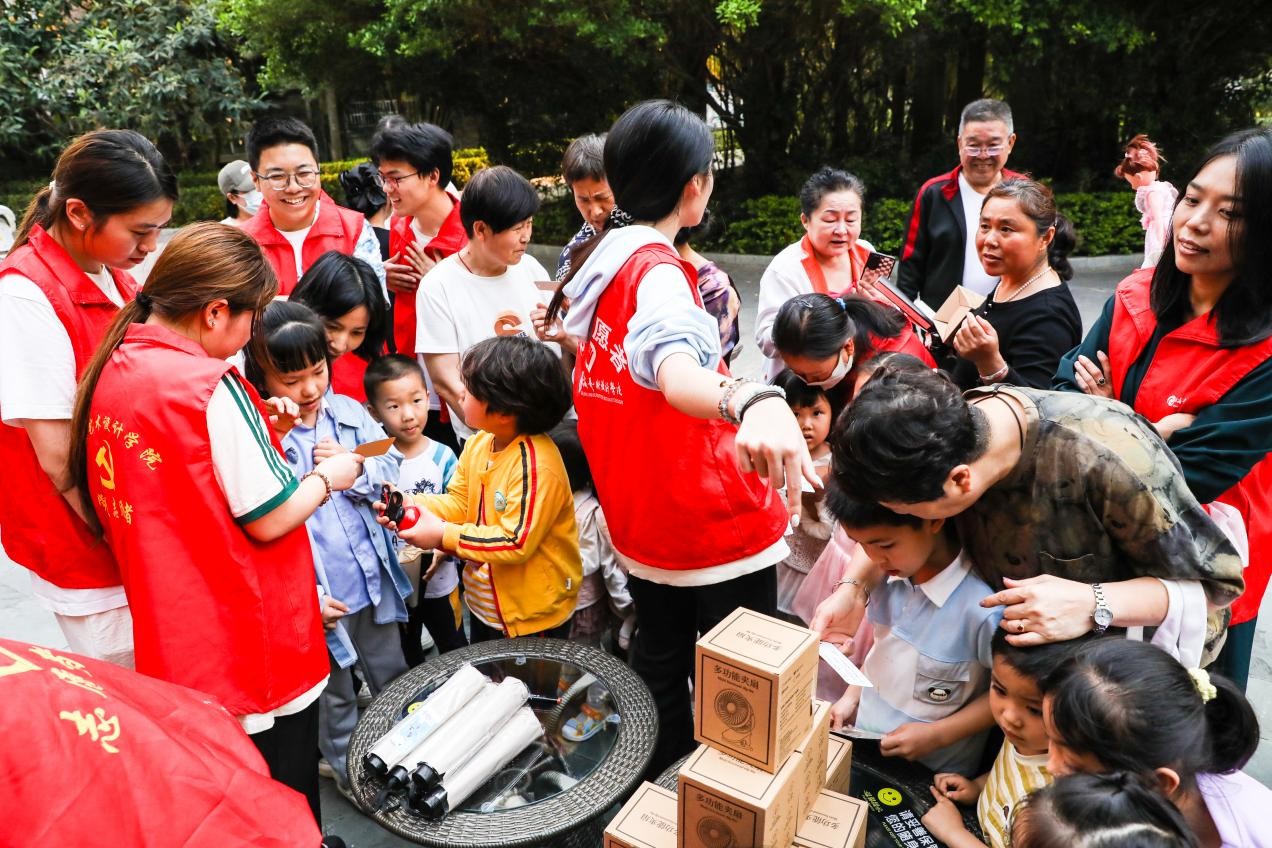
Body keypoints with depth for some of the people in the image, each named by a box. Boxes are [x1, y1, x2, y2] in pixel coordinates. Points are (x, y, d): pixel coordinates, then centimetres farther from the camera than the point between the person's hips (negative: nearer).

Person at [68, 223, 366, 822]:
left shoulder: (113, 370, 2)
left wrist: (255, 427, 6)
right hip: (254, 649, -8)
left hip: (172, 637, 8)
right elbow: (270, 520, -19)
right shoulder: (210, 386, -23)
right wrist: (330, 476, -3)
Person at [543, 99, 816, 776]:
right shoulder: (658, 271, -24)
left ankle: (660, 784, 45)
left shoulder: (598, 259, 3)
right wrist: (753, 403, -66)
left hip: (638, 514, 9)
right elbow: (676, 370, -47)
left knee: (659, 655, 25)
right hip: (713, 518, -9)